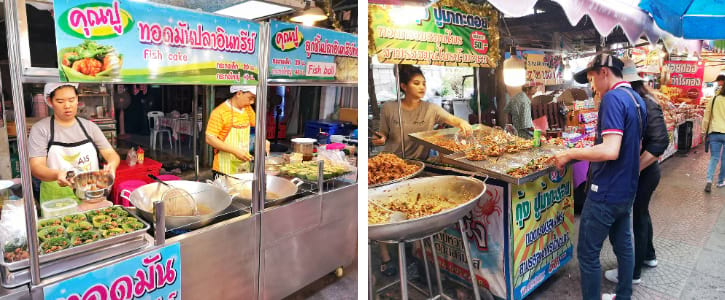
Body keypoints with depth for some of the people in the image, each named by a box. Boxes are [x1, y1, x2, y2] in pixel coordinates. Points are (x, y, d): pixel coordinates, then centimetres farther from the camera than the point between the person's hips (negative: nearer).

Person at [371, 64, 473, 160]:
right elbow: (384, 134, 8)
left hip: (419, 162, -2)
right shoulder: (389, 108, -1)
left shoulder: (431, 109, 0)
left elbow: (453, 120, -9)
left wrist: (462, 123, -30)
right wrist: (381, 138, -13)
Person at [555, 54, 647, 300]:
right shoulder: (637, 99, 9)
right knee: (623, 244, 20)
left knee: (588, 253, 2)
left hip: (606, 192, -10)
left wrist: (570, 154, -21)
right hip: (626, 189, 10)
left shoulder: (612, 98, -21)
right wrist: (589, 150, 20)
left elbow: (610, 151, -31)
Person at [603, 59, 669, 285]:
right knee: (640, 213, 24)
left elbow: (660, 142, -27)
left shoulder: (646, 105, -22)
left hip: (644, 172, -9)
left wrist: (635, 170, -26)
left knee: (638, 217, 4)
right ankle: (648, 256, 46)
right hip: (643, 171, 9)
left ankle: (633, 273, 19)